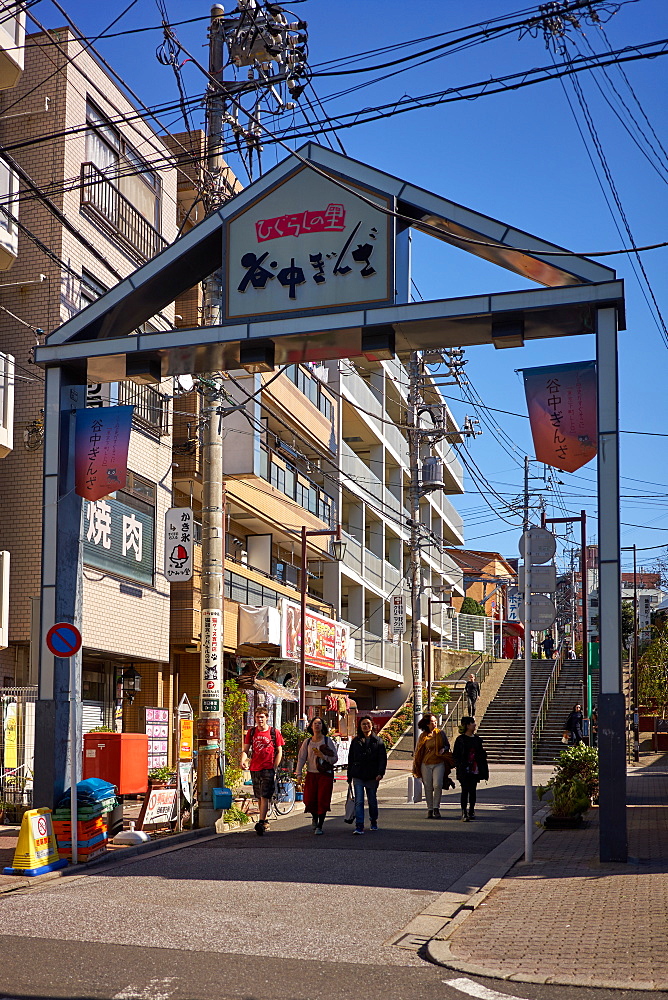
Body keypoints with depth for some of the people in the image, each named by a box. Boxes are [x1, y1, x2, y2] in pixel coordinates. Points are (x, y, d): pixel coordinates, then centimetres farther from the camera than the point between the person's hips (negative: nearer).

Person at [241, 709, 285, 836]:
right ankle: (265, 822, 22)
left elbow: (279, 752, 2)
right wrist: (243, 760, -10)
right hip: (255, 769, 4)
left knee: (265, 796, -12)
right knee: (259, 797, 11)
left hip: (268, 769, -4)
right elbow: (245, 749, 11)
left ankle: (261, 823, -16)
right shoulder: (251, 732, 10)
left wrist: (274, 768, -7)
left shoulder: (274, 732, 0)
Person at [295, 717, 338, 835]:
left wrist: (323, 756, -15)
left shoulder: (328, 741, 0)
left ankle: (319, 826, 4)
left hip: (325, 775, -2)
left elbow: (334, 758, 0)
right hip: (311, 774, 2)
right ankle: (314, 817, 32)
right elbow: (301, 758, 4)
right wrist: (298, 774, -4)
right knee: (309, 800, 0)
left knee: (322, 800, -6)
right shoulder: (307, 742, 7)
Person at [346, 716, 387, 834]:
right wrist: (349, 776, 10)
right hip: (358, 776, 1)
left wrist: (380, 773, -15)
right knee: (359, 801, -7)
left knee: (372, 801, 12)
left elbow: (383, 758, -2)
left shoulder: (377, 741, 3)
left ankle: (373, 822, 32)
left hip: (372, 777, -1)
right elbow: (350, 759, 13)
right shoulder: (355, 741, 9)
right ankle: (359, 826, -10)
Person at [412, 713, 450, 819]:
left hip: (439, 763, 0)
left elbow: (447, 745, 18)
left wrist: (443, 749, -6)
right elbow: (417, 752, 11)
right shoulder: (423, 737, 5)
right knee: (428, 788, 3)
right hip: (426, 764, 0)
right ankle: (430, 809, 13)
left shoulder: (441, 734, 6)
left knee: (437, 785, -14)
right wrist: (416, 769, 10)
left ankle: (436, 808, -1)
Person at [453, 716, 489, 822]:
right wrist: (459, 768, -13)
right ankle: (464, 813, -3)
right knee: (465, 791, -4)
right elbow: (456, 755, -4)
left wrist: (484, 770, 9)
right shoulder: (460, 739, -3)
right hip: (464, 771, -4)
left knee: (473, 791, 8)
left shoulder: (477, 739, 10)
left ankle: (471, 811, 19)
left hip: (475, 770, 4)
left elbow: (482, 756, 13)